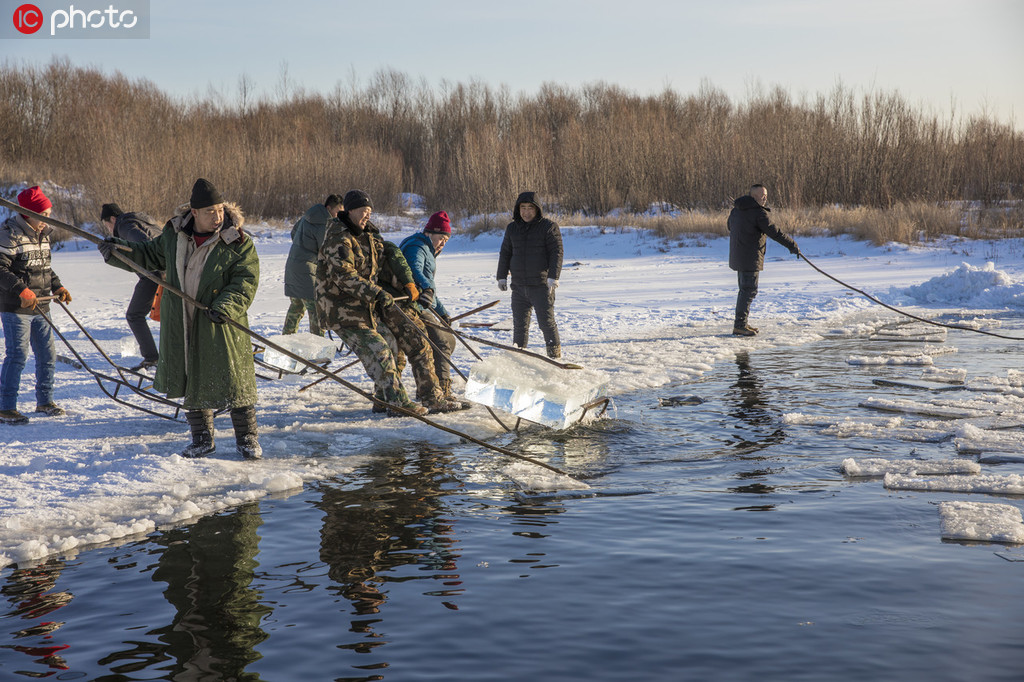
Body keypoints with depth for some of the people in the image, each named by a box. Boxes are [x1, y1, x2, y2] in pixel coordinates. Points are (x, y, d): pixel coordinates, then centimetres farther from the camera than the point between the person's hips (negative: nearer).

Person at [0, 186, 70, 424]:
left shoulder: (43, 234, 12)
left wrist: (57, 287, 8)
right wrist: (21, 291, -26)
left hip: (40, 307, 8)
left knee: (47, 355, 11)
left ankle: (44, 401, 26)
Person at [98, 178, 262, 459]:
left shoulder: (238, 243, -9)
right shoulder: (174, 235, 4)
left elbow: (245, 282, -12)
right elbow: (150, 255, 19)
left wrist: (226, 307, -27)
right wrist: (118, 251, 6)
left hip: (221, 324, -4)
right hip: (181, 323, 4)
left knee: (233, 380, -2)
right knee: (192, 380, 11)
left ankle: (247, 438, 13)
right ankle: (202, 439, 25)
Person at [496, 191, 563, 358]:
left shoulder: (549, 226, -3)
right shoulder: (512, 228, 12)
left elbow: (556, 252, -8)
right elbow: (505, 253, 18)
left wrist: (553, 276, -17)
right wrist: (502, 276, 12)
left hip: (541, 286, -5)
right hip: (519, 286, 5)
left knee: (547, 322, -7)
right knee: (519, 324, 9)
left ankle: (555, 356, 2)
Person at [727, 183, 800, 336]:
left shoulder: (736, 210, 11)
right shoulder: (759, 212, -15)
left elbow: (730, 227, 25)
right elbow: (775, 232, -16)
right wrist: (792, 245, -9)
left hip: (737, 255, 9)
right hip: (750, 258, -9)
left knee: (745, 289, 17)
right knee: (749, 290, -7)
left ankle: (741, 323, 22)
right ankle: (739, 325, -10)